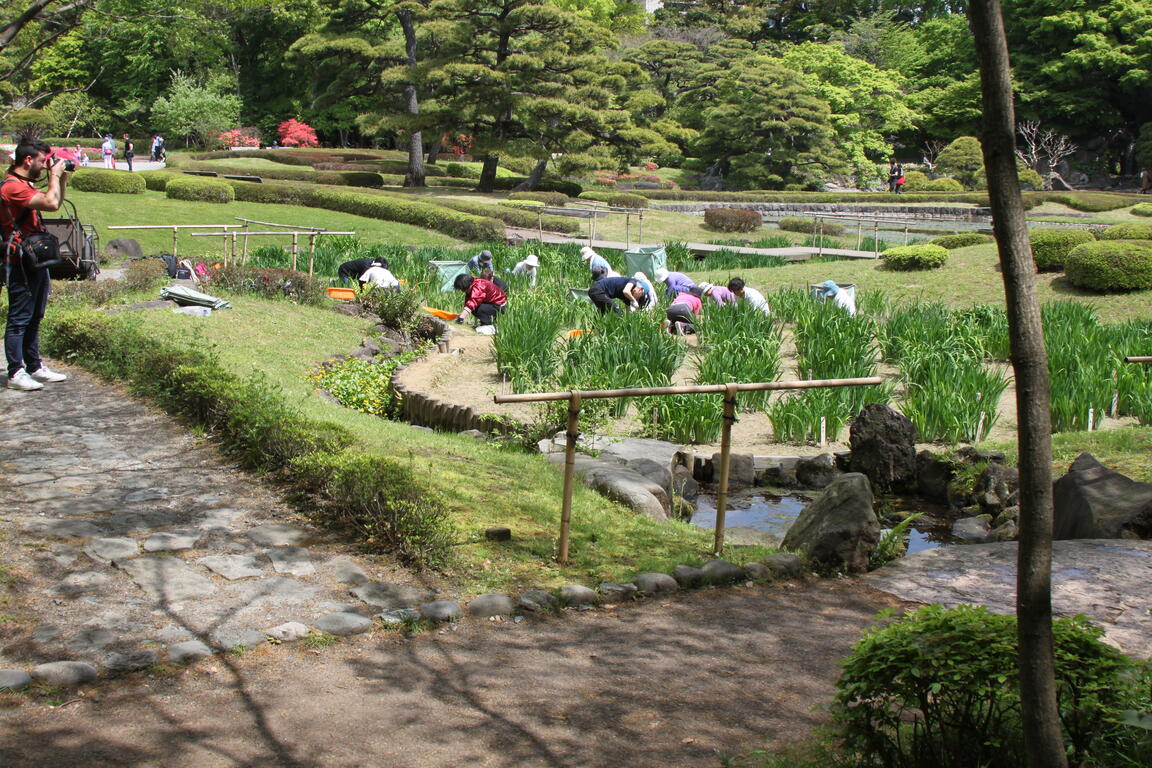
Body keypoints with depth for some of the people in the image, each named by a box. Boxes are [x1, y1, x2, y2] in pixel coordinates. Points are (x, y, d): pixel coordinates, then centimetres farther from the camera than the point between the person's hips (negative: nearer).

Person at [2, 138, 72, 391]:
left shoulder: (25, 185, 16)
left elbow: (56, 202, 26)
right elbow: (51, 204, -27)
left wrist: (62, 178, 12)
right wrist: (55, 175, -14)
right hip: (21, 264, -10)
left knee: (34, 318, 15)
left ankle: (35, 367, 24)